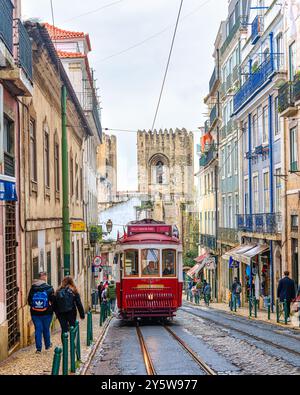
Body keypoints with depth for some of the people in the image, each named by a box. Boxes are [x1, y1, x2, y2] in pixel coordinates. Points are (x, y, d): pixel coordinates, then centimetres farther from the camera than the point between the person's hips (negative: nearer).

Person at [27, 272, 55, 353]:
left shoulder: (33, 288, -1)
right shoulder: (49, 288, -9)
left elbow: (29, 301, 5)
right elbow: (53, 301, -8)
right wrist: (52, 308, 8)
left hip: (35, 313, 1)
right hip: (46, 313, -1)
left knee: (38, 330, 5)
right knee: (46, 329, 15)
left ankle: (38, 348, 2)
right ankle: (47, 345, 29)